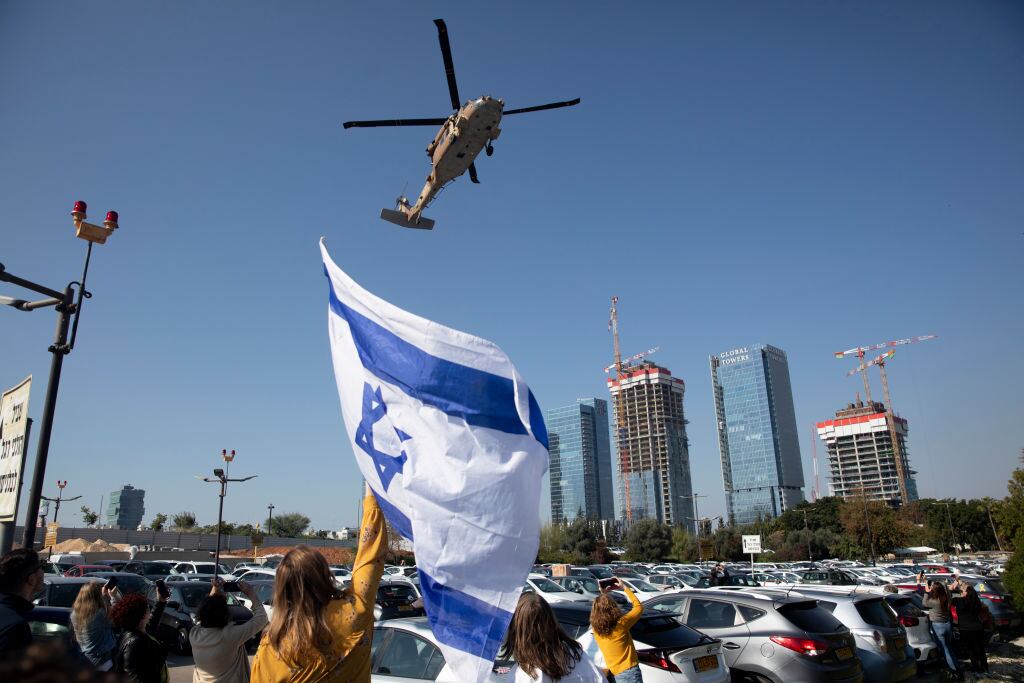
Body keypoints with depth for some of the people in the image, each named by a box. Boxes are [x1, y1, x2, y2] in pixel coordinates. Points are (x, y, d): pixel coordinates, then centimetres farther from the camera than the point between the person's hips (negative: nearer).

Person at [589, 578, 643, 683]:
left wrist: (603, 594, 15)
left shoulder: (595, 628, -3)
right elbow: (639, 607, -2)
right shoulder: (620, 624, -17)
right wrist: (625, 588, 3)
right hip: (630, 672, -6)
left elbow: (597, 611, 22)